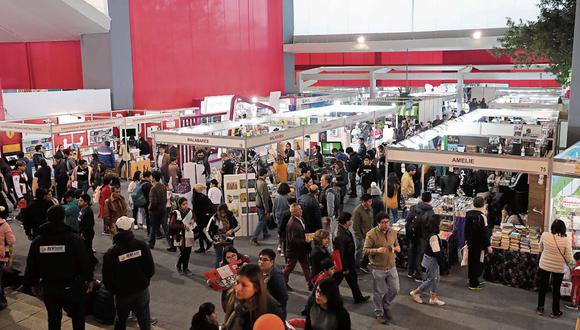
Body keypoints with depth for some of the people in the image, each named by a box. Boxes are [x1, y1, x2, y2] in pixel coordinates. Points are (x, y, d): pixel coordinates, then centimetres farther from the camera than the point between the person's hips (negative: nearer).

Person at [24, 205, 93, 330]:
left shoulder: (37, 241, -5)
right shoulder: (75, 239, -17)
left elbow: (31, 266, 4)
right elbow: (85, 262, -13)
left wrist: (32, 282, 21)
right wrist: (89, 279, 4)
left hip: (49, 288, 3)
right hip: (72, 287, -3)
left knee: (53, 319, 19)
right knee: (78, 317, 17)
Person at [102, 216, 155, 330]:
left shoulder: (111, 252, -17)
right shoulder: (141, 245, -14)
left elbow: (107, 278, -10)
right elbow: (151, 268, -7)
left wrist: (114, 290, 9)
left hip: (122, 294, -1)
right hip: (142, 290, 1)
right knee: (144, 320, 16)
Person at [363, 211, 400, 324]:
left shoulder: (393, 232, -1)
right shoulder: (371, 234, -17)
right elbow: (366, 250, -13)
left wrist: (397, 248, -7)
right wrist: (377, 250, -30)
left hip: (391, 267, 5)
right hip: (378, 268, -5)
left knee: (395, 290, 13)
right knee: (378, 292, 9)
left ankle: (386, 306, 39)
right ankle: (379, 313, 29)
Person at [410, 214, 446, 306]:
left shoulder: (430, 233, 2)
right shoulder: (433, 236, -28)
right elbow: (436, 252, -25)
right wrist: (441, 263, -15)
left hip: (431, 258, 9)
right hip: (432, 260, -9)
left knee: (436, 278, 18)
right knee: (431, 279, 5)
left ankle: (433, 298, 28)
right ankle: (415, 293, 18)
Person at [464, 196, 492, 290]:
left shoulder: (468, 214, 4)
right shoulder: (481, 216, -19)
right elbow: (484, 232, -19)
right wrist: (488, 245, -13)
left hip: (470, 242, 7)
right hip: (479, 244, -7)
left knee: (471, 261, 17)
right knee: (478, 263, 2)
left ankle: (472, 281, 29)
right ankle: (474, 284, 7)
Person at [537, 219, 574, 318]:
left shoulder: (544, 235, -14)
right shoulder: (566, 240, -19)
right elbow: (569, 259, -14)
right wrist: (573, 262, 7)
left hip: (544, 266, 1)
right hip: (558, 268, -1)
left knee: (543, 287, 17)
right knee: (556, 289, 14)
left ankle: (540, 308, 28)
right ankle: (555, 312, 26)